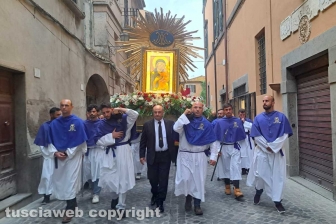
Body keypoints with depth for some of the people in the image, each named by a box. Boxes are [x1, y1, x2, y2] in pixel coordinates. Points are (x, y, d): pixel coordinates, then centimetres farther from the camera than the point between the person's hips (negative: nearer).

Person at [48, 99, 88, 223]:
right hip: (58, 157, 5)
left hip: (73, 156, -5)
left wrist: (68, 153, -12)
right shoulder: (54, 123, 5)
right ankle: (73, 205, 30)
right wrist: (55, 152, -8)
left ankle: (70, 210, 11)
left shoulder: (78, 122, -8)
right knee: (60, 181, 12)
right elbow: (51, 140, 8)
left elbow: (80, 141, -10)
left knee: (71, 181, -1)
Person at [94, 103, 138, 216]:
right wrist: (111, 136, -11)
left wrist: (120, 109, -15)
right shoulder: (102, 124, 7)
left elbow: (135, 115, -18)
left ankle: (121, 206, 17)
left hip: (123, 151, -3)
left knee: (123, 178, 3)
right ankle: (115, 196, 38)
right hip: (110, 153, 3)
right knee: (107, 179, 6)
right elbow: (98, 140, 0)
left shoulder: (123, 118, -1)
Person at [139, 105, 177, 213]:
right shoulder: (147, 125, -1)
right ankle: (155, 194, 40)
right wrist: (142, 155, -3)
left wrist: (176, 153, -6)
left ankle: (160, 202, 19)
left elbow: (175, 137, 0)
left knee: (163, 179, 4)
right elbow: (143, 141, 2)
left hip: (166, 155, 0)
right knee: (152, 178, 10)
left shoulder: (170, 123, -1)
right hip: (152, 156, 1)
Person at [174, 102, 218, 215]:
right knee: (185, 179, -4)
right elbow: (176, 128, -20)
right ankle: (188, 197, 25)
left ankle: (197, 205, 22)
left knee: (199, 180, 7)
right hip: (185, 155, -1)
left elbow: (213, 141, 2)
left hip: (199, 156, 1)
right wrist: (184, 115, -17)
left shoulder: (206, 124, 1)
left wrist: (213, 156, -3)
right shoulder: (185, 121, 0)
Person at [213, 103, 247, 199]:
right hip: (224, 148, 1)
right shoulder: (219, 122, -2)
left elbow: (242, 136, 1)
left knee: (236, 167, -8)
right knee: (226, 167, 11)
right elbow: (216, 137, 0)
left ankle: (237, 189, -9)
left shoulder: (238, 121, 0)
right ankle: (227, 187, 26)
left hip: (235, 147, 0)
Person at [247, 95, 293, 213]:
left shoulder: (281, 117, -2)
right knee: (260, 174, 6)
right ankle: (258, 192, 33)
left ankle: (277, 201, 14)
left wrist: (273, 147, -13)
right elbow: (256, 135, -2)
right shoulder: (258, 118, 1)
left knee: (278, 176, 3)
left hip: (277, 151, -1)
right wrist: (267, 147, -11)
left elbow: (285, 134, -5)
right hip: (261, 151, 1)